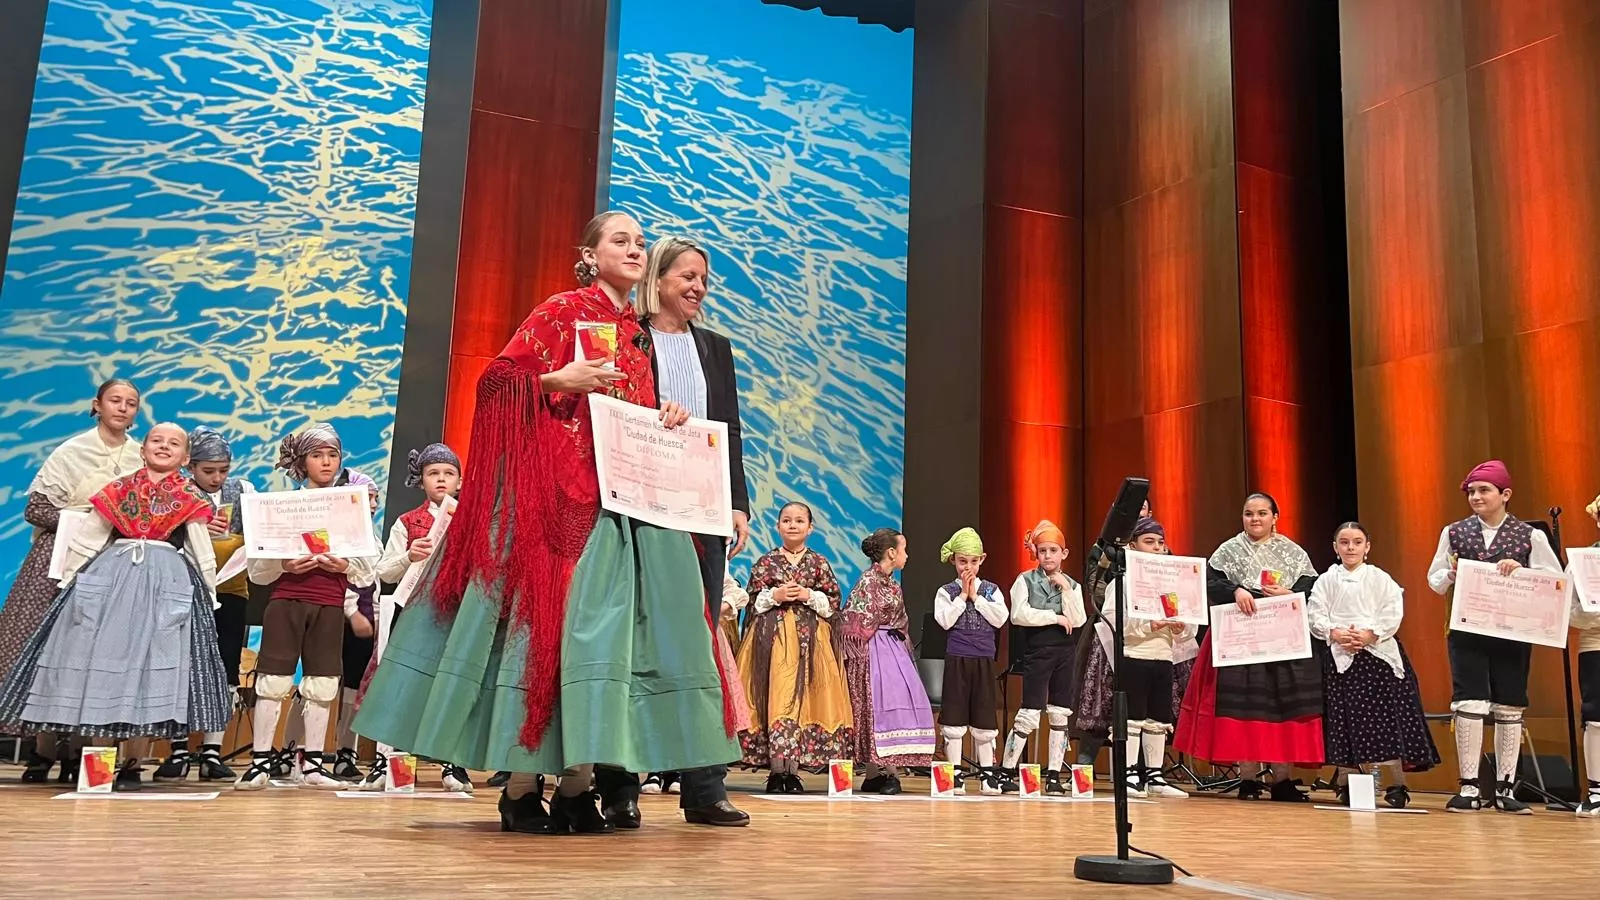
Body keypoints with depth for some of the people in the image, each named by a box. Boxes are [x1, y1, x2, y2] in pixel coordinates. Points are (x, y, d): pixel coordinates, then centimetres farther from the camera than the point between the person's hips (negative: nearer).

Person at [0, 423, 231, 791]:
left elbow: (202, 552, 8)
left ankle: (130, 761, 1)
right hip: (109, 577, 2)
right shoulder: (117, 490, 10)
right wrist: (69, 578, 12)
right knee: (98, 662, -2)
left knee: (150, 666, -6)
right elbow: (86, 539, 14)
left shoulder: (190, 499, 7)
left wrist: (209, 594, 6)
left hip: (168, 584, -2)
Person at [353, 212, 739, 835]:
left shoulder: (637, 333, 20)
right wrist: (561, 380, -18)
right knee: (549, 621, -9)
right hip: (559, 495, -7)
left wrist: (666, 421, 5)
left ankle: (576, 783, 4)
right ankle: (521, 788, -1)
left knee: (606, 622, 0)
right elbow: (497, 381, -5)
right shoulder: (562, 312, 1)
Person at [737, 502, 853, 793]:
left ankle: (792, 770, 4)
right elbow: (752, 599, 7)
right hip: (773, 635, -1)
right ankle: (777, 770, -5)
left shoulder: (819, 563, 9)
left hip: (810, 637, 1)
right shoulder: (766, 562, 8)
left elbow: (834, 600, 8)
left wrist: (810, 596, -8)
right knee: (777, 696, -9)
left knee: (805, 697, -3)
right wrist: (774, 596, -9)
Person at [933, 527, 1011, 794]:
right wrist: (963, 596, -12)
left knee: (985, 716, 9)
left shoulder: (991, 590, 6)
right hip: (957, 658, -2)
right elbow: (945, 620, -14)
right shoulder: (946, 592, 0)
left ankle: (987, 774, 18)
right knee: (954, 715, 1)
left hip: (984, 659, 2)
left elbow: (1000, 618, -8)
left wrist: (976, 597, -9)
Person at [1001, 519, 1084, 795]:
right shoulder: (1025, 580, 1)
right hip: (1037, 651, -4)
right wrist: (1055, 617, -11)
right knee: (1030, 713, -7)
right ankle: (1006, 770, 2)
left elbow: (1078, 621, -4)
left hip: (1065, 651, 4)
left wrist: (1066, 590, -9)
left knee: (1060, 714, 5)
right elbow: (1019, 615, -14)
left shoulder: (1072, 585, 9)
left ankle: (1054, 775, 12)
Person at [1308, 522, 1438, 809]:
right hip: (1339, 656, 1)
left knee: (1386, 718, -4)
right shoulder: (1326, 580, 8)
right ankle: (1345, 783, 12)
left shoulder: (1380, 578, 4)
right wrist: (1335, 634, -15)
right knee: (1343, 719, 3)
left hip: (1378, 653, -1)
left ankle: (1397, 785, 1)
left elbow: (1393, 613, -5)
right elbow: (1315, 614, 0)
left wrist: (1370, 634, -16)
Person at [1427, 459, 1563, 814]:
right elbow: (1434, 581, 9)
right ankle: (1469, 788, -1)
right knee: (1469, 704, -8)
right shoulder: (1454, 532, 6)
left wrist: (1521, 571, -15)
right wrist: (1451, 575, -12)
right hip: (1467, 632, 0)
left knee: (1509, 708, 7)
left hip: (1514, 634, 0)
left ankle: (1505, 789, 16)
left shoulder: (1530, 536, 2)